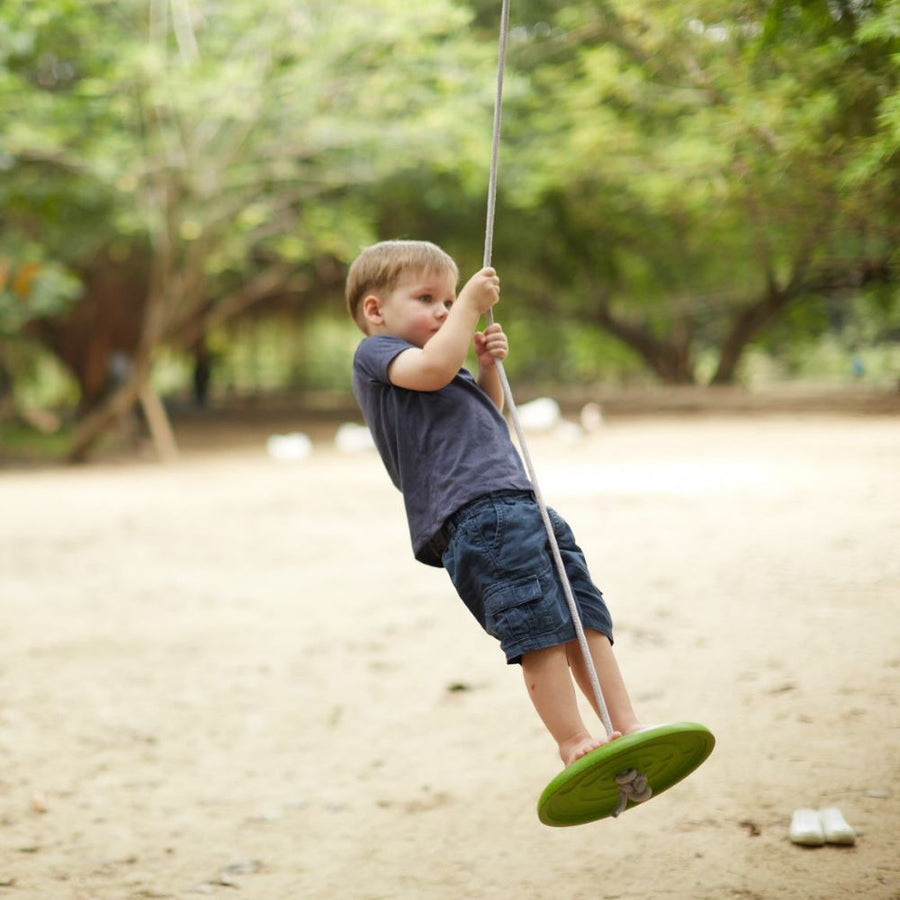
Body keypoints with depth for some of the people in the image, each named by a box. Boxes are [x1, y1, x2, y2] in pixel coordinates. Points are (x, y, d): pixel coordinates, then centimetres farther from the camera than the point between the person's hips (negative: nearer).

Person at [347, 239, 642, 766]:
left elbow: (486, 421, 39)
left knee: (587, 616, 2)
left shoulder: (427, 363, 34)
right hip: (474, 516, -10)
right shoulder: (374, 354, 5)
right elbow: (434, 369, -16)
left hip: (516, 503, 10)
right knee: (542, 625, -17)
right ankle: (573, 741, -17)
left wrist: (489, 366, 22)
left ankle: (625, 724, 1)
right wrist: (470, 304, -4)